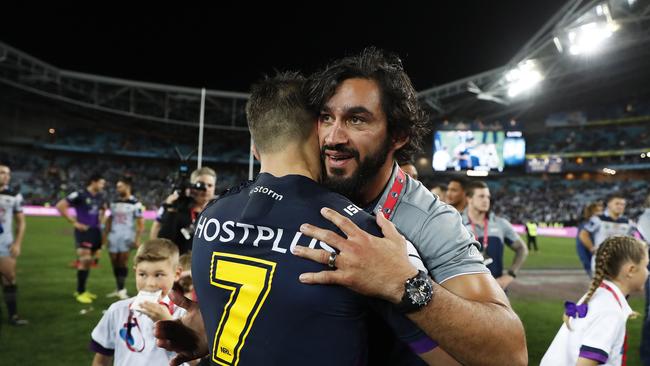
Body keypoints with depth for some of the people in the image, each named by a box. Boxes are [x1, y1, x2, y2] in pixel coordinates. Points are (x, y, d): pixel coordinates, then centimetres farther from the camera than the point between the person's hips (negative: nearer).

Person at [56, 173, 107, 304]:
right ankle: (80, 292, -4)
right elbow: (60, 206, -13)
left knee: (88, 261, 13)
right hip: (84, 231, -7)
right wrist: (74, 222, -13)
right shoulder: (80, 195, -12)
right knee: (84, 260, -12)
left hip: (95, 231, 7)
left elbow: (104, 208, 31)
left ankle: (81, 290, 24)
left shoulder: (100, 197, 9)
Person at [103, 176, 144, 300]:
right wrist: (105, 235, 12)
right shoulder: (114, 203, 12)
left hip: (126, 236, -6)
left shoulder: (135, 203, -6)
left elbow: (140, 223, -7)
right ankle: (118, 289, 19)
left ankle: (121, 289, -1)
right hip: (113, 235, 6)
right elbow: (109, 220, 18)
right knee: (114, 263, 8)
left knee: (122, 263, -6)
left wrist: (137, 239, -12)